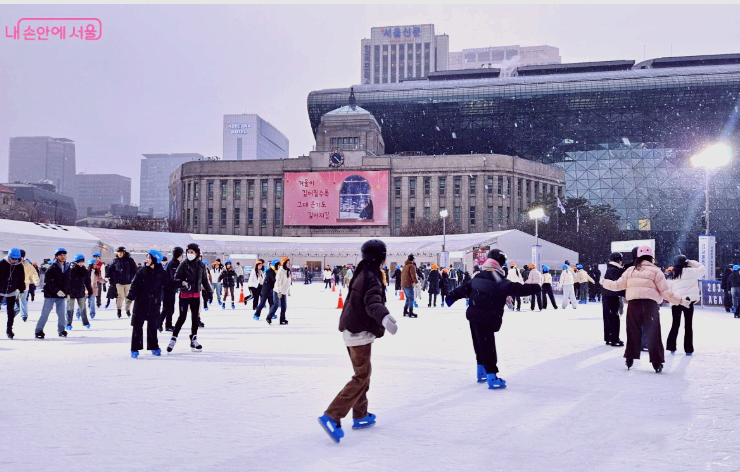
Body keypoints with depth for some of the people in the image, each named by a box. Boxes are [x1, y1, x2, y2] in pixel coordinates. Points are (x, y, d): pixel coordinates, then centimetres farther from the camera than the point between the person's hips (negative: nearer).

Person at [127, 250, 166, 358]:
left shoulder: (162, 273, 0)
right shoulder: (142, 272, -1)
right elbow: (135, 285, -3)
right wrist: (131, 295, -18)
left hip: (154, 304, 0)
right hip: (141, 302, 0)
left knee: (152, 327, 10)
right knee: (137, 326, -1)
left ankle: (154, 347, 26)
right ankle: (135, 349, 4)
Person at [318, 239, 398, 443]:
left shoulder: (363, 274, 13)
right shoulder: (371, 277, -18)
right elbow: (373, 303, -36)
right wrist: (384, 318, -55)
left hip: (353, 329, 10)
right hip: (360, 333, -10)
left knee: (363, 373, 20)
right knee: (361, 377, -9)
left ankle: (360, 416, 29)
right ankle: (332, 416, -17)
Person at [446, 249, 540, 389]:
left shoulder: (478, 277, 12)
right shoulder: (499, 281, -14)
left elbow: (465, 288, 19)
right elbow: (515, 288, -20)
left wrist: (452, 297, 29)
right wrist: (534, 288, -13)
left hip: (474, 317, 9)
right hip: (486, 319, -9)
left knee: (480, 345, 21)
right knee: (488, 347, -9)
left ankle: (481, 371, 34)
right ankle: (492, 376, -10)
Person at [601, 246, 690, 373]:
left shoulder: (631, 271, 13)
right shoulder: (655, 271, 3)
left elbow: (618, 285, 17)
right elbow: (665, 292, -1)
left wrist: (605, 283, 36)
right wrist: (682, 301, 4)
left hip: (633, 304, 3)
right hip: (650, 304, -3)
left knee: (633, 333, 12)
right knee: (653, 334, 2)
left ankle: (630, 359, 17)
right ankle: (656, 362, 1)